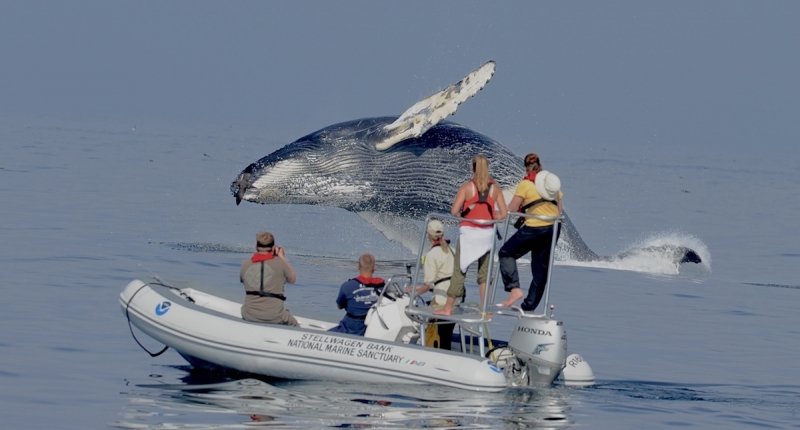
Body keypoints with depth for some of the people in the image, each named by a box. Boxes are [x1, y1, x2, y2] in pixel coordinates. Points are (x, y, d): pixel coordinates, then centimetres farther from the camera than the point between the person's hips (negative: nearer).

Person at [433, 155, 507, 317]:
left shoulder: (467, 187, -5)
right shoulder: (495, 188, 2)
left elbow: (454, 211, -11)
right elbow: (503, 214, -1)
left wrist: (464, 216, 8)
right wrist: (488, 217, 11)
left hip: (469, 232, -2)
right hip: (487, 233, 2)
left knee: (459, 271, 2)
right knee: (484, 273, 9)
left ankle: (448, 308, 4)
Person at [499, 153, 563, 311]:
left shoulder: (525, 184, -5)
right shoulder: (553, 182, 11)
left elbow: (511, 209, -8)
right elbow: (560, 210, 14)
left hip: (534, 228, -6)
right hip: (553, 228, 6)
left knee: (506, 253, 10)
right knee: (541, 267, 13)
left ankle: (514, 288, -7)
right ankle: (529, 305, 15)